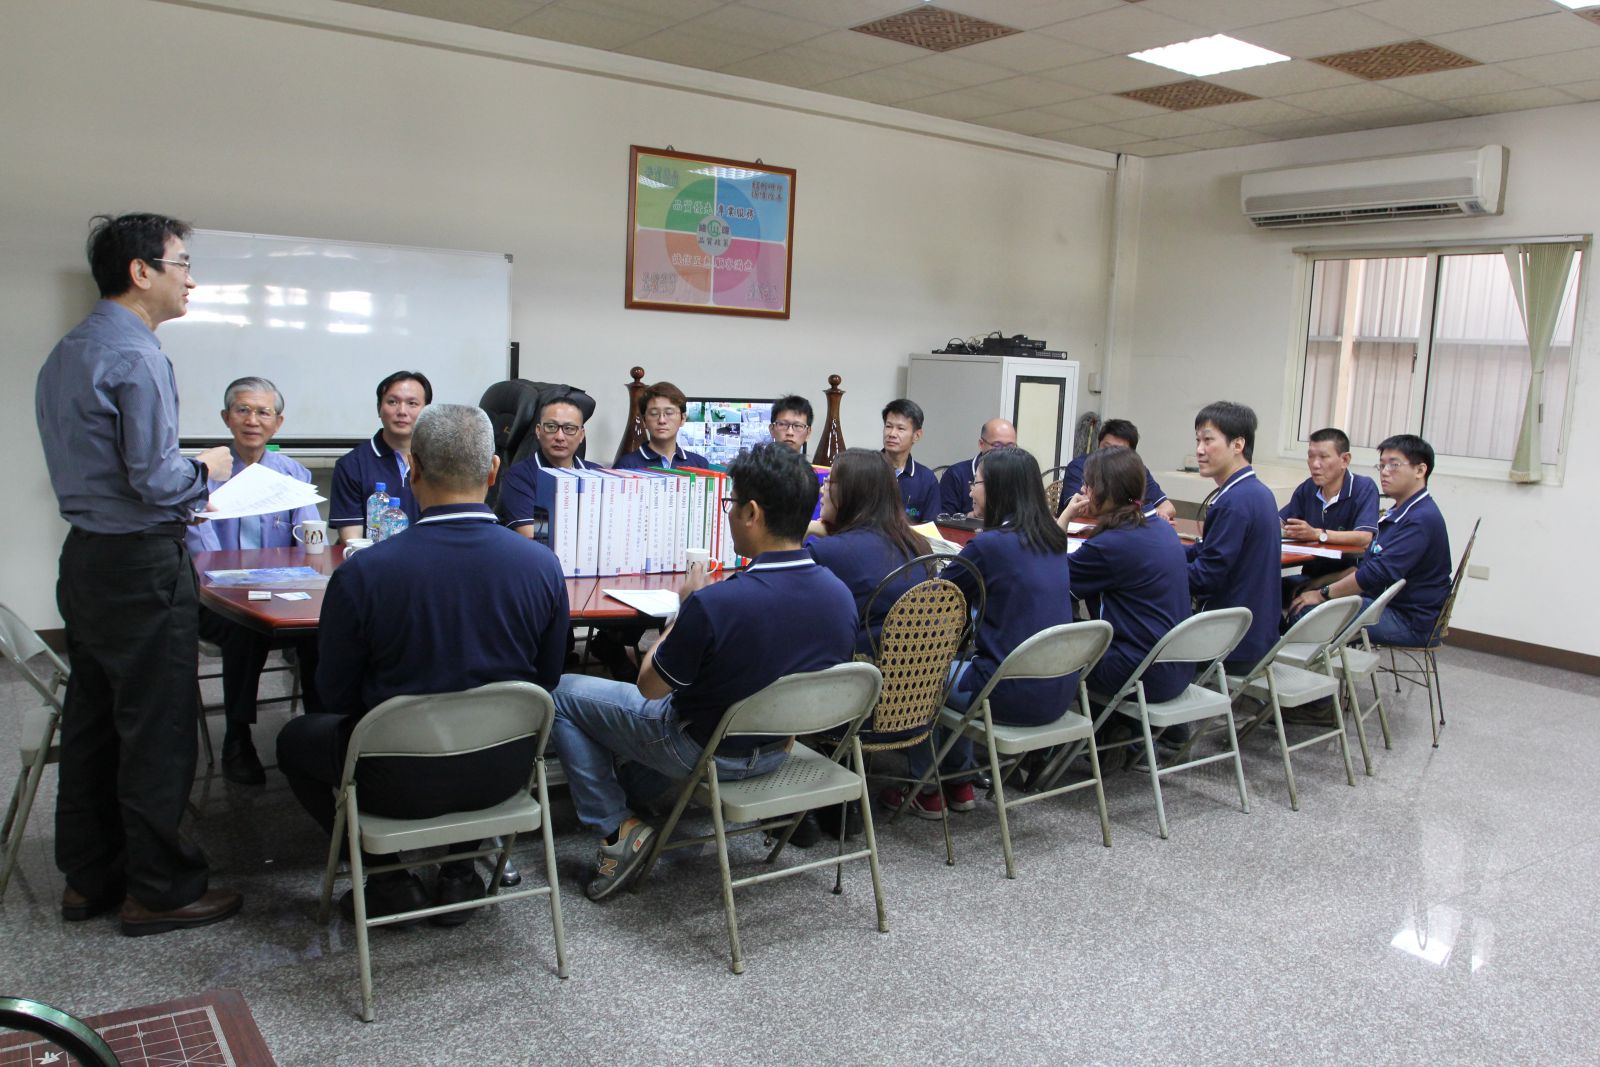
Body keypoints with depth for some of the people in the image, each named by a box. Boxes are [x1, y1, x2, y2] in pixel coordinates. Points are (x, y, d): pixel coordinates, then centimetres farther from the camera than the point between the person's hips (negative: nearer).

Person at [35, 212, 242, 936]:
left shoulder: (65, 354, 13)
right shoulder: (137, 358, -17)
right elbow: (154, 476, -22)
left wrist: (180, 501, 16)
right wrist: (207, 469, -3)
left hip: (85, 556, 10)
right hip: (141, 568, -10)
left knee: (91, 723, 16)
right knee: (156, 732, 1)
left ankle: (87, 877, 28)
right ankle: (157, 890, 12)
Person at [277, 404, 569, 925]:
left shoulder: (361, 573, -20)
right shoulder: (542, 564, -13)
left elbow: (336, 695, -6)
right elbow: (546, 681, 1)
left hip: (401, 783, -3)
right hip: (503, 774, 3)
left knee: (297, 738, 27)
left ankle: (388, 880, 22)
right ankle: (459, 872, 31)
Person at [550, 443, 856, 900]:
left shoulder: (713, 604, -34)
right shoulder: (842, 597, -14)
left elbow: (650, 687, -17)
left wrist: (686, 608, -5)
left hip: (704, 751, -6)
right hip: (777, 750, 7)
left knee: (563, 692, 11)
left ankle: (617, 829, 11)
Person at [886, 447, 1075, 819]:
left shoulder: (989, 545, -17)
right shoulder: (1052, 541, 6)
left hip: (1016, 696, -8)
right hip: (1059, 692, 8)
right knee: (956, 667, 30)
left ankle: (926, 791, 24)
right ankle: (960, 782, 34)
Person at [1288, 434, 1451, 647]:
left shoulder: (1421, 519, -18)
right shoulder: (1399, 513, 18)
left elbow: (1379, 573, -25)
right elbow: (1365, 565, 20)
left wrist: (1323, 594, -15)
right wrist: (1316, 587, 9)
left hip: (1409, 622, -11)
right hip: (1384, 604, 11)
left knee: (1306, 611, -22)